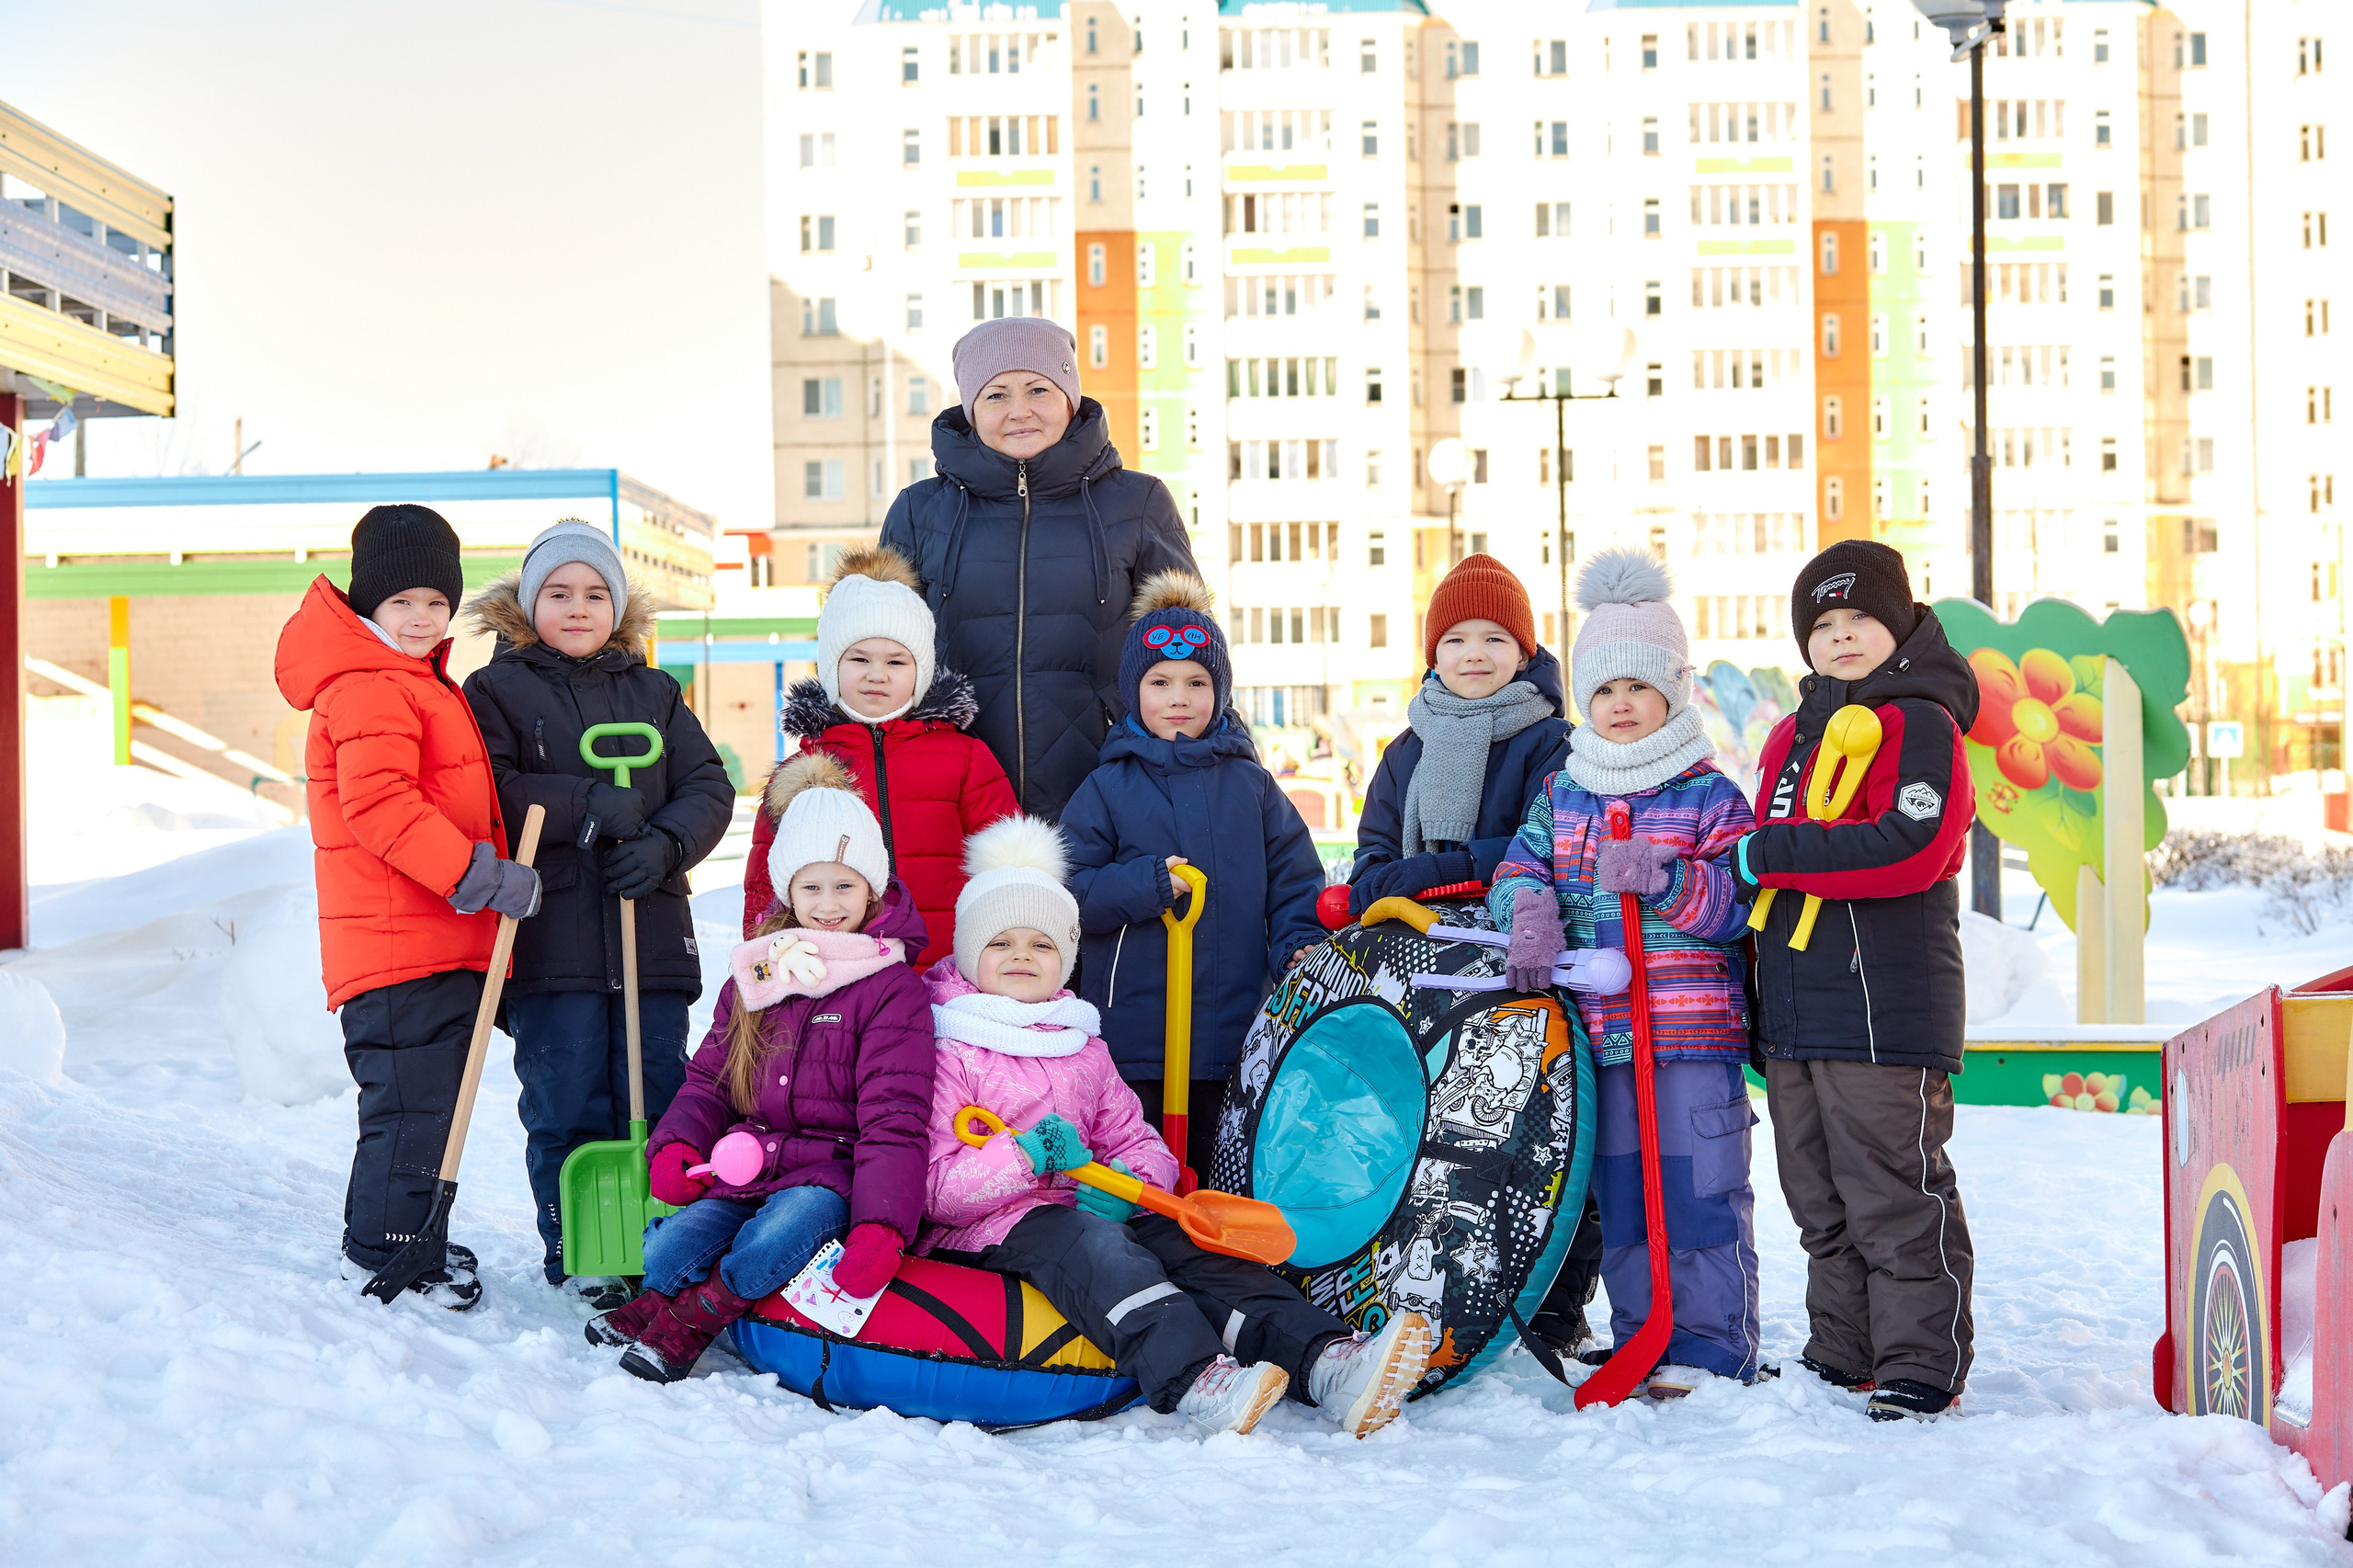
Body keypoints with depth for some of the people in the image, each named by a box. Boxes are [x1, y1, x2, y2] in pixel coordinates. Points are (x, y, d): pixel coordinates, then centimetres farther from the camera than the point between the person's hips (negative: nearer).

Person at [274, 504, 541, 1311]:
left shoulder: (419, 686, 22)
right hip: (400, 941, -10)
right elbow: (379, 806, -25)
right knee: (411, 1097, -6)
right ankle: (385, 1251, 3)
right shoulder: (370, 691, -13)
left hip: (442, 941, 10)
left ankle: (400, 1238, 27)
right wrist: (483, 876, -25)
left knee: (429, 1093, 17)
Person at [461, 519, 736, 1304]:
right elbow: (484, 792, -8)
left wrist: (663, 844, -10)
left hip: (651, 935, 3)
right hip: (549, 937, -3)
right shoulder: (497, 691, 6)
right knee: (566, 1107, -2)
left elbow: (709, 787, 9)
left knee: (657, 1098, 4)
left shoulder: (655, 694, 17)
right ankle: (578, 1259, 9)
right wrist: (587, 804, -15)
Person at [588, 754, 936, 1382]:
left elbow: (894, 1122, -11)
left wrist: (880, 1227, -24)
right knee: (667, 1251, -19)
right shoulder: (754, 975, 14)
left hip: (829, 1172, -5)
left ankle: (689, 1318, -11)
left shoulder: (892, 989, -5)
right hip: (742, 1166, 5)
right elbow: (709, 1078, 21)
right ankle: (660, 1301, 10)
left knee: (770, 1246, -33)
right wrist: (678, 1143, -1)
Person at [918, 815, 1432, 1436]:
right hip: (984, 1232, -6)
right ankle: (1192, 1382, -63)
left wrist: (1130, 1180, -8)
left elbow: (1143, 1146, 17)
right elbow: (931, 1189, -10)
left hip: (1087, 1215, 6)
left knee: (1180, 1240, -23)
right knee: (1090, 1242, -37)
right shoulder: (948, 1055, 1)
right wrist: (1027, 1158, -24)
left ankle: (1328, 1364, -45)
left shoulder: (1085, 1050, 23)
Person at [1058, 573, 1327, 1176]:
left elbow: (1294, 877, 10)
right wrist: (1146, 883, -13)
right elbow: (1065, 889, -2)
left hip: (1237, 1035, 2)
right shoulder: (1106, 788, 3)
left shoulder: (1251, 785, 10)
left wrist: (1298, 945, -6)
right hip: (1132, 1032, -2)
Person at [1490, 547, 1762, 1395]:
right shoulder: (1562, 794, 14)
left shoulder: (1710, 795, 0)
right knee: (1619, 1198, 9)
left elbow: (1740, 905, -7)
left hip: (1694, 1034, -4)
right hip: (1597, 1032, 4)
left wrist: (1666, 879, -22)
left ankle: (1711, 1351, 4)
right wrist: (1530, 911, -12)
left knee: (1699, 1192, -4)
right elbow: (1517, 870, 10)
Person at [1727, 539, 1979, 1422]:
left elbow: (1910, 850, -21)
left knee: (1895, 1197, -5)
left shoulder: (1920, 725, -6)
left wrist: (1770, 854, -18)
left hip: (1883, 1007, -8)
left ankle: (1921, 1372, 3)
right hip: (1794, 1014, 9)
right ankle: (1840, 1359, 24)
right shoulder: (1791, 737, 20)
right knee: (1822, 1201, 14)